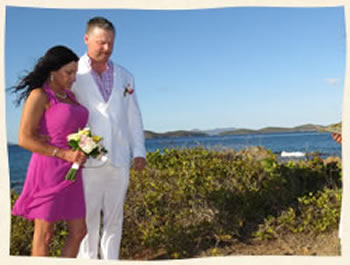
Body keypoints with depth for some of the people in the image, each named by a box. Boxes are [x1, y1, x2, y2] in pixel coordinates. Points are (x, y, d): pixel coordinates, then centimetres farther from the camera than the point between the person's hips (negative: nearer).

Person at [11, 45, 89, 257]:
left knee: (78, 232, 8)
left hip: (69, 174, 8)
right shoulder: (38, 95, -10)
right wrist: (64, 154, -19)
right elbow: (24, 139, -16)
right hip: (48, 171, -7)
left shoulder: (69, 96, 13)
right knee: (45, 235, 3)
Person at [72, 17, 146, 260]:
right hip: (87, 159, -4)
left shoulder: (124, 76, 15)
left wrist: (139, 152, 9)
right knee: (88, 218, 0)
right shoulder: (74, 73, 1)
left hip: (119, 160, 4)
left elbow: (133, 117, 16)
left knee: (114, 218, 11)